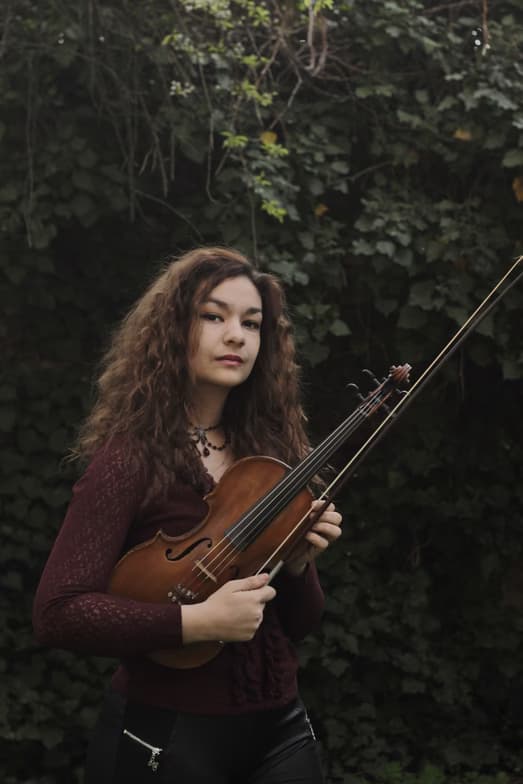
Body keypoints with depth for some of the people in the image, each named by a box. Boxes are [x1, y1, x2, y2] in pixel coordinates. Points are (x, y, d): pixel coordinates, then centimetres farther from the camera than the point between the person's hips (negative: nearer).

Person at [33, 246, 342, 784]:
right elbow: (58, 612, -19)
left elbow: (298, 623, 9)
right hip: (167, 738, -5)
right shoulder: (133, 457, -12)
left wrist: (298, 564, -11)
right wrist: (195, 620, -26)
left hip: (280, 730, 5)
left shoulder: (273, 452, 3)